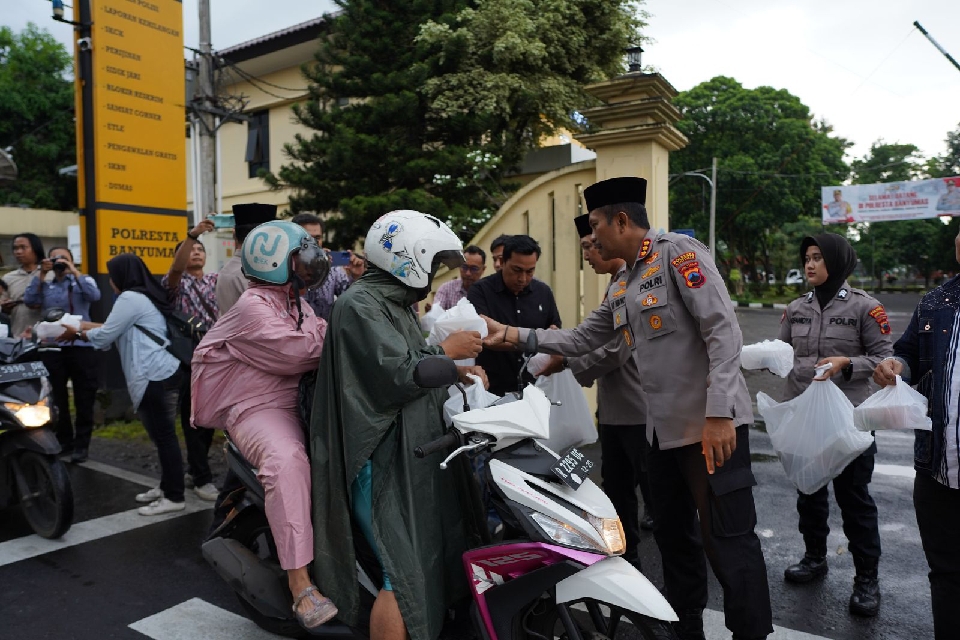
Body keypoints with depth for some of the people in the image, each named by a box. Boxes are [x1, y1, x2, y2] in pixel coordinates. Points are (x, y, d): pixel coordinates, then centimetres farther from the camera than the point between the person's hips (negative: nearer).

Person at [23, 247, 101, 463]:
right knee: (56, 398, 12)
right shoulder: (45, 285, 12)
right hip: (51, 348, 3)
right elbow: (29, 300, -6)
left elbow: (94, 296, -15)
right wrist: (41, 274, -5)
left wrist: (74, 271, -13)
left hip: (81, 346, -3)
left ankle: (81, 444, 11)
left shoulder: (84, 281, 6)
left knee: (84, 398, 2)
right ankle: (62, 440, 27)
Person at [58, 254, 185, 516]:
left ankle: (174, 497, -2)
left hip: (155, 376, -11)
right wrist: (86, 325, 26)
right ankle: (167, 487, 23)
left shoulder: (130, 298, -11)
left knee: (164, 436, -7)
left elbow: (105, 336, -7)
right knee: (162, 435, 15)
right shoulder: (143, 297, 21)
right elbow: (117, 328, 26)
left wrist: (77, 333, 9)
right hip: (160, 373, 11)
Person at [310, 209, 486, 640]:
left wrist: (454, 372, 9)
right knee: (406, 576, -8)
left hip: (414, 456, 11)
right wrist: (447, 350, -11)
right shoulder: (359, 305, -14)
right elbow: (398, 373, -24)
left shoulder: (398, 305, 18)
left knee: (435, 557, 17)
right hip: (383, 463, -10)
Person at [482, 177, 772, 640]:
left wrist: (719, 413, -23)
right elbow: (581, 339, 19)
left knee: (728, 541, -3)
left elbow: (723, 330, -17)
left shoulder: (678, 253, -10)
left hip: (711, 425, -9)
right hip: (663, 428, 9)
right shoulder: (622, 290, 16)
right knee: (673, 535, 17)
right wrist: (513, 335, 11)